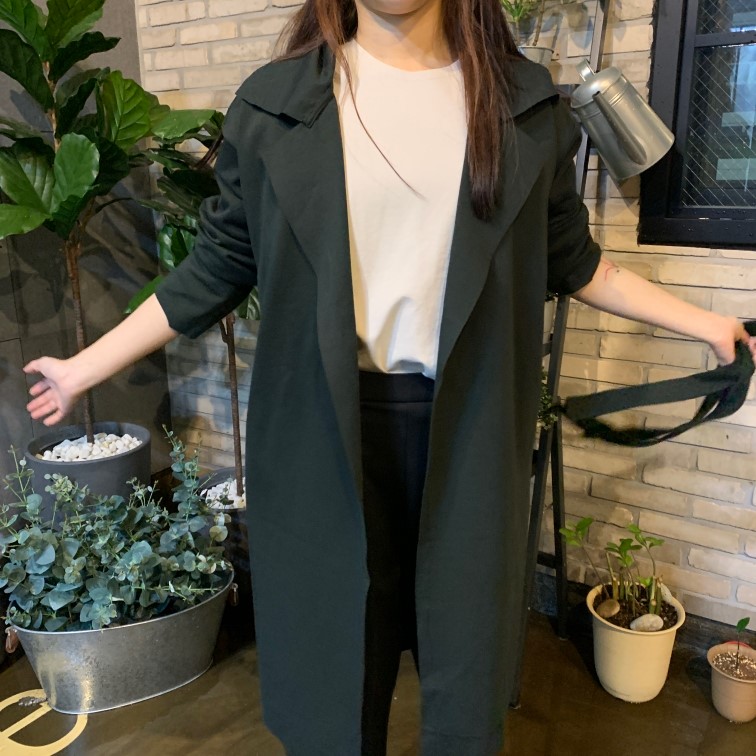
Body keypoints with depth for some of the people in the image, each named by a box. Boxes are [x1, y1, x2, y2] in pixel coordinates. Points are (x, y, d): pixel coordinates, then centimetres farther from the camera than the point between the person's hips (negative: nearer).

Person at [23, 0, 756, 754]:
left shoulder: (523, 100, 3)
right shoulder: (275, 100, -1)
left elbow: (572, 260, 12)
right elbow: (217, 266, 4)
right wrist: (85, 368, 5)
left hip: (468, 421, 2)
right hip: (327, 423, 0)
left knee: (467, 647, 15)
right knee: (335, 646, 14)